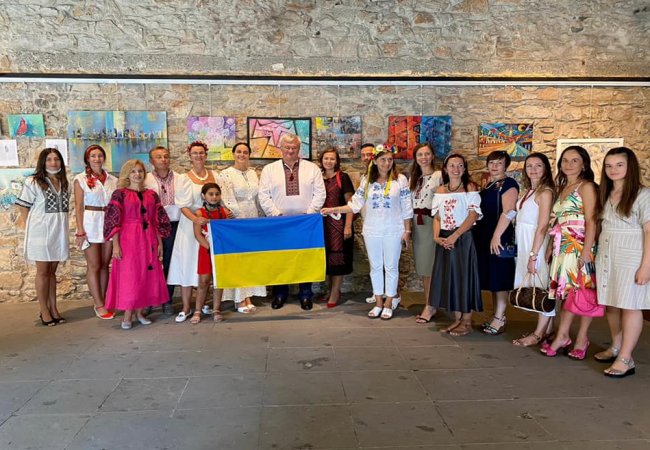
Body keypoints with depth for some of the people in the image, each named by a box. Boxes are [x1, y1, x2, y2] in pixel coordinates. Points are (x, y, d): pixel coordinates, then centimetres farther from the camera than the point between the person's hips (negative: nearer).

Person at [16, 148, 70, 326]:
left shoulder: (63, 183, 10)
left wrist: (61, 227, 8)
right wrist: (29, 229, -5)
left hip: (59, 231, 4)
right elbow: (24, 207, -3)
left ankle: (53, 308, 17)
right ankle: (44, 311, 11)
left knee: (52, 271, 11)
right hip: (41, 230, -4)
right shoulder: (33, 182, -5)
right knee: (43, 271, 2)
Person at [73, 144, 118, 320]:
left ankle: (102, 302, 18)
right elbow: (78, 206, -4)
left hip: (109, 223, 4)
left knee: (105, 264, 9)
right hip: (90, 223, -4)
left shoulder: (112, 180, 9)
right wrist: (80, 230, -9)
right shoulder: (81, 179, -1)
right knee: (94, 265, 1)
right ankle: (99, 305, 8)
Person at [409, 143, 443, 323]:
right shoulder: (414, 177, 16)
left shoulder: (439, 175, -5)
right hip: (416, 223, 7)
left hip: (431, 222, -7)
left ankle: (430, 306, 2)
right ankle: (429, 303, 20)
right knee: (422, 266, 10)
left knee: (430, 265, -5)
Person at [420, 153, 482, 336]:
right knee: (449, 277, 9)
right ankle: (457, 319, 21)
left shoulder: (470, 187, -4)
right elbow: (437, 217, 11)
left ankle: (467, 321, 11)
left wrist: (454, 236, -18)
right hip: (444, 240, 5)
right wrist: (436, 236, -6)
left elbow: (474, 215, -12)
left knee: (464, 276, -1)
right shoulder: (440, 190, 11)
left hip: (464, 238, -5)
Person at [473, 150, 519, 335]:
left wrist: (497, 236, -25)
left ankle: (499, 319, 2)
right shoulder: (487, 184, 16)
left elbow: (508, 212, -19)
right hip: (484, 236, 8)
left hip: (499, 237, -8)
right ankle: (496, 316, 21)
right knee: (491, 278, 12)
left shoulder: (508, 184, -9)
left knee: (499, 278, -4)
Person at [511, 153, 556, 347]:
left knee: (541, 287, -2)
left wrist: (533, 254, -18)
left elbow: (542, 226, -16)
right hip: (525, 243, 8)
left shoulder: (545, 192, -11)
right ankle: (547, 329, 20)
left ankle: (539, 333, 5)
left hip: (538, 244, -8)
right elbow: (523, 220, 11)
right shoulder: (529, 192, 14)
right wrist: (527, 253, 7)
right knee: (536, 287, 11)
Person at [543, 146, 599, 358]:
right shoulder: (562, 188, 18)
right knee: (566, 291, 9)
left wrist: (586, 250, -20)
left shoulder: (586, 186, -5)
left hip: (579, 246, -7)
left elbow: (591, 221, -12)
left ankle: (582, 339, 9)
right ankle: (562, 336, 14)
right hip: (563, 247, 7)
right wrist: (551, 246, 14)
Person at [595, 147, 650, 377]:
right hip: (606, 256, 7)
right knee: (611, 304, 11)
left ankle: (626, 358, 2)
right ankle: (616, 348, 25)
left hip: (631, 258, -6)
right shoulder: (606, 195, 13)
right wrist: (598, 253, 6)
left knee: (630, 306, -2)